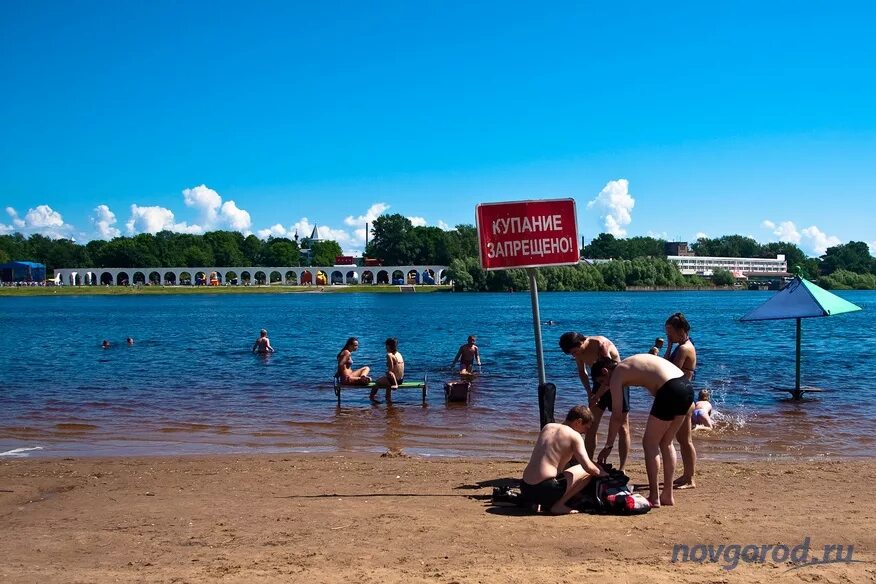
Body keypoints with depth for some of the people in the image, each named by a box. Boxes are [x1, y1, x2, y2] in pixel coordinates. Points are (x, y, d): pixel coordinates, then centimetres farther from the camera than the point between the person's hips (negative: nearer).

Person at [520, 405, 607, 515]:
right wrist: (601, 473, 12)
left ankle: (536, 502, 12)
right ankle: (558, 505, 1)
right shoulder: (574, 436, -4)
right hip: (545, 490, -7)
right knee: (587, 472, 8)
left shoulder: (547, 427, 15)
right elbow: (588, 467, -11)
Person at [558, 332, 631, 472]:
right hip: (600, 383, 6)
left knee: (623, 426, -3)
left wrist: (596, 396, -25)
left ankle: (622, 469, 2)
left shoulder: (601, 344, -28)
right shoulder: (579, 351, -9)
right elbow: (582, 371, 9)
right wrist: (589, 391, -5)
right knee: (590, 426, 1)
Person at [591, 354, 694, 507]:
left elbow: (617, 416, 1)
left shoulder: (616, 375, 3)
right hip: (687, 386, 8)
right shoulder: (630, 364, 26)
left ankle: (654, 498, 7)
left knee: (650, 443, 5)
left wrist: (608, 446, 7)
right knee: (666, 443, 19)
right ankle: (667, 495, 25)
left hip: (670, 391, -8)